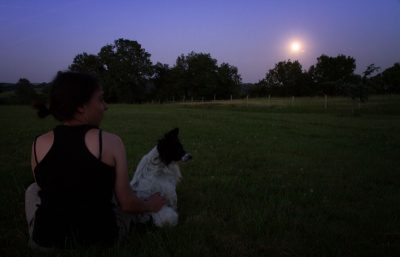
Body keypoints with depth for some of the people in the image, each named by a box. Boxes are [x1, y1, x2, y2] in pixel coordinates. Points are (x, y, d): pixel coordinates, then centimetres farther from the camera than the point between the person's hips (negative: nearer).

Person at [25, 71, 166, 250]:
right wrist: (151, 205, 12)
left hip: (48, 240, 1)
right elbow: (127, 204, -10)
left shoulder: (39, 143, -5)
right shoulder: (111, 142, -14)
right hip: (100, 237, -1)